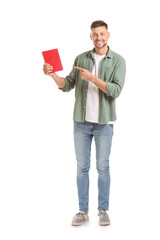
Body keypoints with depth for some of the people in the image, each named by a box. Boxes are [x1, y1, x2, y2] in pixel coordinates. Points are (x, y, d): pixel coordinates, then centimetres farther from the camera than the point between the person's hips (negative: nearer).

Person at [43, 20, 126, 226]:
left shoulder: (118, 60, -2)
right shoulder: (81, 58, 7)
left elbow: (116, 90, -14)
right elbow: (67, 85, 5)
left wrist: (92, 78, -23)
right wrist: (53, 74, -13)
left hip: (104, 122, -2)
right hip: (81, 121, 2)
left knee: (103, 167, 5)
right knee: (82, 167, 6)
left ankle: (103, 210, 19)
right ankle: (83, 211, 17)